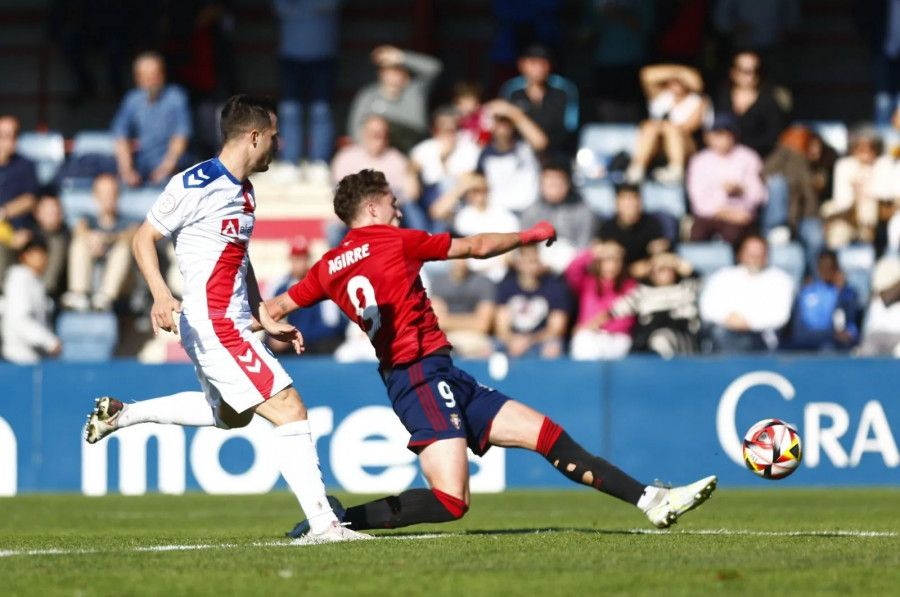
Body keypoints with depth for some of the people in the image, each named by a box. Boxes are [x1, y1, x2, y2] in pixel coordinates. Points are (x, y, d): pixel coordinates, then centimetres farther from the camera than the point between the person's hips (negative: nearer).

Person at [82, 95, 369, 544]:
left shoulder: (244, 191, 13)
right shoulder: (197, 185, -15)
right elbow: (143, 239, -11)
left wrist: (266, 319, 21)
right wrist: (161, 295, -27)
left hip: (233, 323, 10)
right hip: (214, 326, -10)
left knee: (231, 414, 30)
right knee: (290, 409, -13)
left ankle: (121, 414, 35)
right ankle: (321, 523, -13)